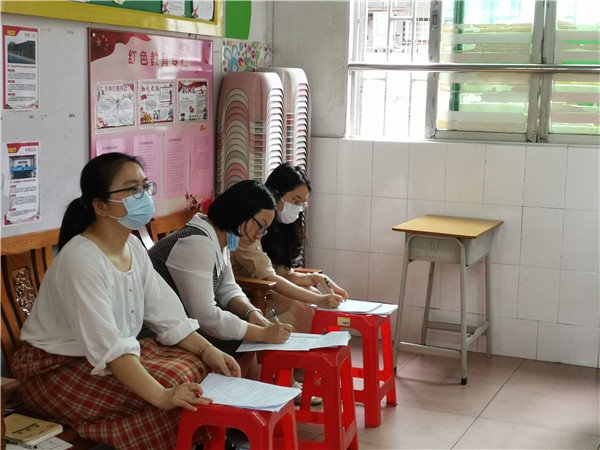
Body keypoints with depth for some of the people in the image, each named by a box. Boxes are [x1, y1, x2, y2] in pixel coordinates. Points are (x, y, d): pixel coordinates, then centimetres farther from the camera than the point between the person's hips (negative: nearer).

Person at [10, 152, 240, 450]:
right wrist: (161, 396, -41)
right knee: (174, 381, -23)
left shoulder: (133, 247, 1)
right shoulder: (81, 260, -27)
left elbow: (166, 314, 2)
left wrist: (208, 352, -11)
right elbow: (107, 345, -34)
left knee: (196, 366, -6)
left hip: (116, 356, 8)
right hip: (57, 369, -8)